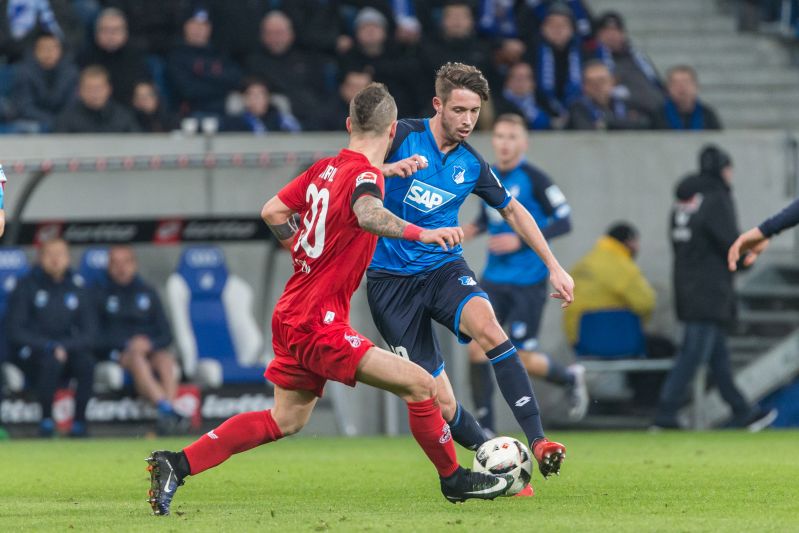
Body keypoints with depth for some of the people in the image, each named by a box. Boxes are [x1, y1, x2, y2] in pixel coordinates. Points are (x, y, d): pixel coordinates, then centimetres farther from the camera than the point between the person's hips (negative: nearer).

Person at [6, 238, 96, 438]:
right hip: (31, 353, -3)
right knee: (50, 362, -36)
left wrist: (64, 347, -14)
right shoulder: (27, 287, -3)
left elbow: (89, 332, 4)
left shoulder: (76, 288, 6)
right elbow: (14, 331, -7)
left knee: (86, 361, -29)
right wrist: (48, 346, -17)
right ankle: (46, 420, -24)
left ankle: (79, 420, -23)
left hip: (67, 351, 3)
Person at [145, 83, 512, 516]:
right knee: (419, 385, -8)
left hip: (292, 314, 9)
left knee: (285, 420, 20)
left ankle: (177, 465, 16)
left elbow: (273, 211, 19)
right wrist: (420, 234, -48)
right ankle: (454, 480, 5)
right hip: (319, 322, -9)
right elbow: (367, 214, -40)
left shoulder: (326, 168, 9)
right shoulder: (364, 175, -16)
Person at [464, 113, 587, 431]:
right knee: (477, 347, -9)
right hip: (494, 280, 5)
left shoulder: (533, 180, -11)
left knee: (523, 360, -4)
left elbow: (564, 222, -12)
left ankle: (570, 378, 28)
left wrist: (520, 241, -20)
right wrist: (473, 229, 2)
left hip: (528, 283, -5)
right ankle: (485, 427, 1)